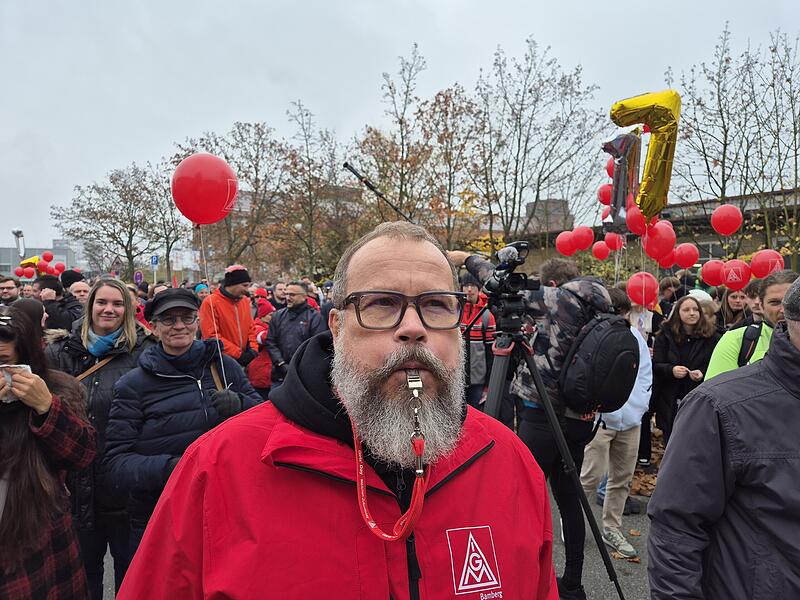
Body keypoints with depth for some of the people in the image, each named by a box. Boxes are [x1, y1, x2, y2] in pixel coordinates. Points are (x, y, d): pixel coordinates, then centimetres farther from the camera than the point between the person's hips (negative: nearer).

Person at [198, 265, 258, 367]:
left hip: (243, 361, 6)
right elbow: (211, 336, -17)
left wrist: (253, 349, -5)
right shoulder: (210, 303, -12)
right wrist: (239, 354, -18)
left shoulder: (245, 301, 7)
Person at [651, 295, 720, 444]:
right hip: (670, 403, 1)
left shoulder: (711, 337, 4)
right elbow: (656, 366, 0)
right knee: (671, 444, 8)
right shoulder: (665, 335, 5)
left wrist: (703, 374, -15)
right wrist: (671, 370, -19)